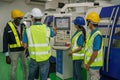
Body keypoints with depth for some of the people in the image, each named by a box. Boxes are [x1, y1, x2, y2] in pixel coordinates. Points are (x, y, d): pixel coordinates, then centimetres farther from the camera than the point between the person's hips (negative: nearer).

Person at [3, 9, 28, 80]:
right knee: (13, 68, 7)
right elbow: (5, 42, -11)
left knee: (26, 66, 14)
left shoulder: (23, 26, 2)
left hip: (23, 50, 5)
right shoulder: (8, 27, -13)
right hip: (14, 51, -4)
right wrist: (7, 55, -11)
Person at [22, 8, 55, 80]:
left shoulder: (28, 30, -8)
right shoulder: (47, 29, -5)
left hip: (34, 58, 1)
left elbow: (25, 45, -5)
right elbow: (53, 34, 18)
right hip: (45, 58, 0)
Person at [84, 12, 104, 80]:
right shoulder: (91, 33, 8)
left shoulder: (97, 35, -24)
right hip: (90, 63, 9)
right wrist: (86, 62, 14)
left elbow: (95, 53, -24)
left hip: (94, 64, -9)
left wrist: (88, 64, -15)